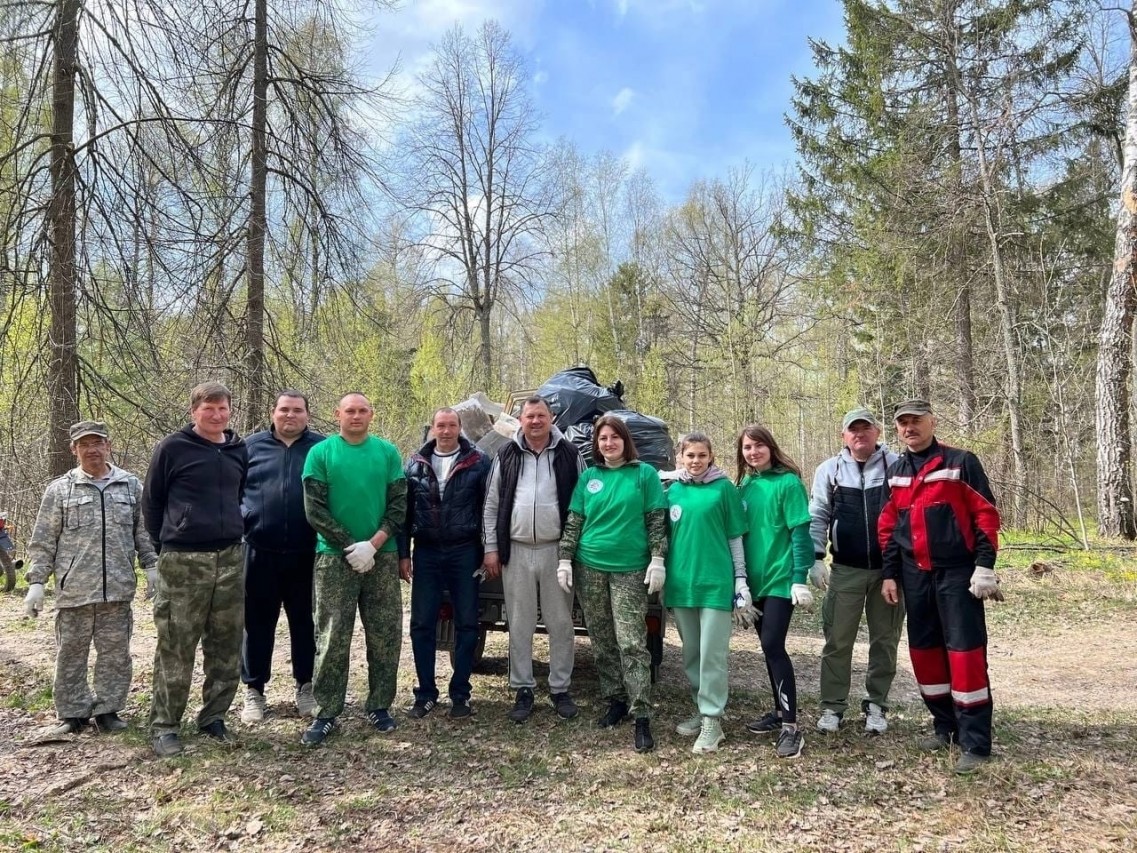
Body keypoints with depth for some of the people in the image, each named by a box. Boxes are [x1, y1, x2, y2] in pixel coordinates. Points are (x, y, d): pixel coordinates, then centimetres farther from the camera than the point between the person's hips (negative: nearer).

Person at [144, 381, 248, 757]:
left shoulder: (240, 451, 9)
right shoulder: (172, 448, -4)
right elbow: (151, 501, 3)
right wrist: (164, 546, 4)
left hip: (230, 559, 4)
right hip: (183, 562, -4)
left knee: (226, 647, 8)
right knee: (176, 648, 0)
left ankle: (213, 717, 22)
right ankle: (164, 725, 12)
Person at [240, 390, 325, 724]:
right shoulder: (252, 446, 6)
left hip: (306, 553, 0)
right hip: (259, 550, 1)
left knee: (305, 621, 10)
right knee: (257, 622, 9)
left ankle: (306, 686, 24)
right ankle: (254, 690, 21)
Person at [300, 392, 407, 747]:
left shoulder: (387, 452, 5)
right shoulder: (321, 453, 0)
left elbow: (399, 504, 1)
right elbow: (314, 509, -6)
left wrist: (373, 544, -12)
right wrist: (351, 547, -12)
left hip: (382, 557, 2)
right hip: (335, 557, -2)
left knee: (385, 636, 6)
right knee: (332, 638, -1)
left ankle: (379, 706, 19)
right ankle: (326, 714, 9)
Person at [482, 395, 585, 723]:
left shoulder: (569, 455, 1)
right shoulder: (507, 456, 5)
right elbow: (492, 506, 7)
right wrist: (491, 548, 2)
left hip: (557, 551, -1)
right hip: (516, 552, 1)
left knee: (561, 624, 6)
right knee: (519, 625, 7)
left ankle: (560, 688, 19)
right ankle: (523, 689, 19)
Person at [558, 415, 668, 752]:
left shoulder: (645, 474, 0)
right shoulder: (587, 476, 8)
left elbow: (657, 520, -2)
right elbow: (573, 522, 9)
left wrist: (657, 560, -9)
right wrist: (565, 560, 3)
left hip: (630, 570, -4)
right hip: (590, 567, 4)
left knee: (631, 643, -8)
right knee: (602, 642, 10)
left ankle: (642, 716, -4)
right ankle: (616, 700, 24)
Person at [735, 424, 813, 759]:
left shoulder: (788, 482, -9)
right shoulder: (744, 486, 8)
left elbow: (800, 532, -12)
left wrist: (800, 578, -17)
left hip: (781, 578, -6)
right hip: (755, 580, 6)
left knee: (773, 645, -11)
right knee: (769, 646, 13)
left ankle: (791, 726, -5)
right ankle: (781, 711, 26)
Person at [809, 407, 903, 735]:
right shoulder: (829, 469, 2)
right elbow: (817, 517, 4)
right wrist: (816, 559, -4)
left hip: (889, 568, 0)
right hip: (845, 570, 1)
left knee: (885, 640, 9)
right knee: (837, 640, 5)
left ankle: (876, 705, 23)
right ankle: (832, 706, 16)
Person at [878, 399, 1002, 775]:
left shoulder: (960, 462, -5)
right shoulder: (895, 472, 11)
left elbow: (985, 515, -7)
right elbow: (888, 526, 13)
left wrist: (984, 567, -13)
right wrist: (889, 574, 9)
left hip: (957, 573, -5)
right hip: (915, 576, 6)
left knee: (965, 652, -7)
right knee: (924, 652, 11)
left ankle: (975, 743, 0)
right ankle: (945, 726, 27)